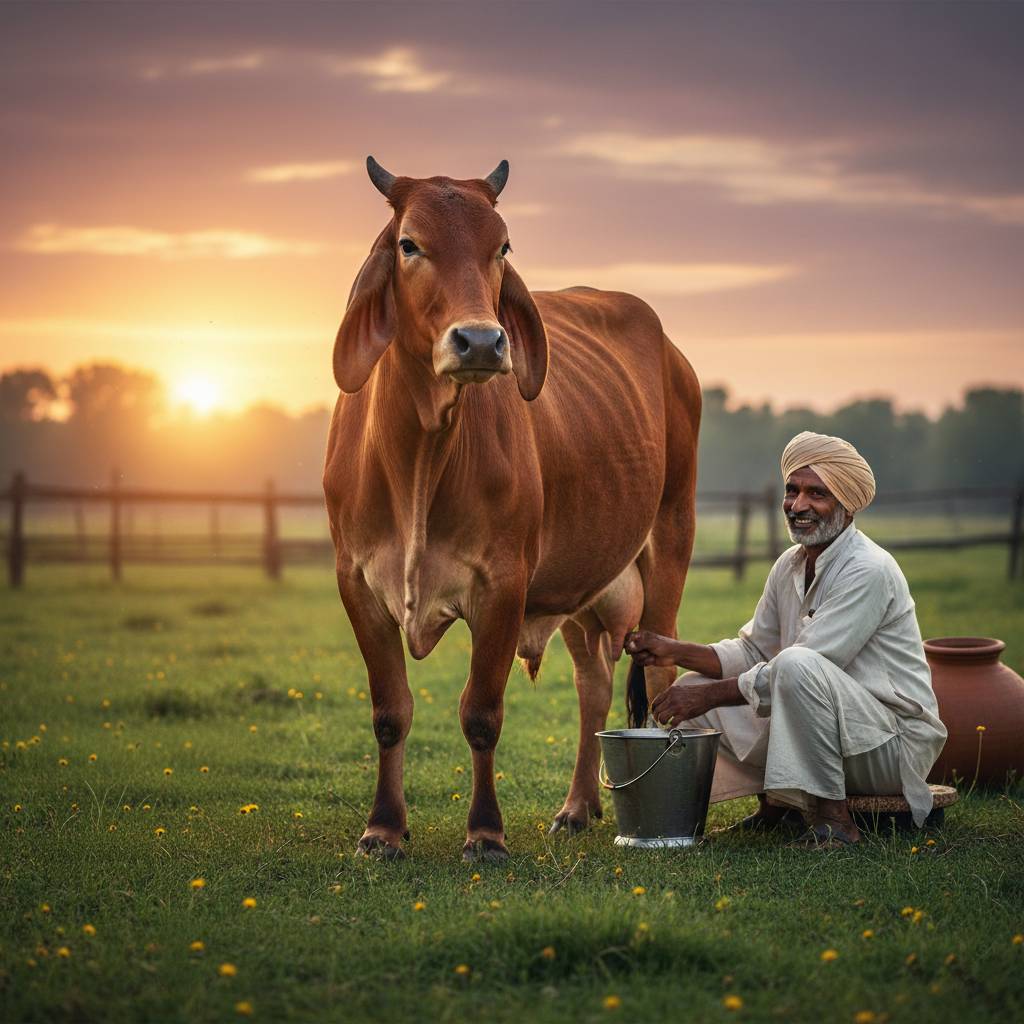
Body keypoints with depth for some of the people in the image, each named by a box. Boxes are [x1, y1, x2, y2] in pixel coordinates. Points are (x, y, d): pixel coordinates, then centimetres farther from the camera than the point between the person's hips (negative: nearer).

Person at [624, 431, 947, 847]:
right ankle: (777, 801, 12)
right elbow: (752, 652, 14)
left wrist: (710, 695, -21)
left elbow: (800, 669, -24)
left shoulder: (869, 571, -19)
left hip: (896, 742, -8)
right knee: (690, 690, 0)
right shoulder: (790, 566, 8)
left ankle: (834, 821, -26)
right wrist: (674, 651, -1)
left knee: (797, 664, -36)